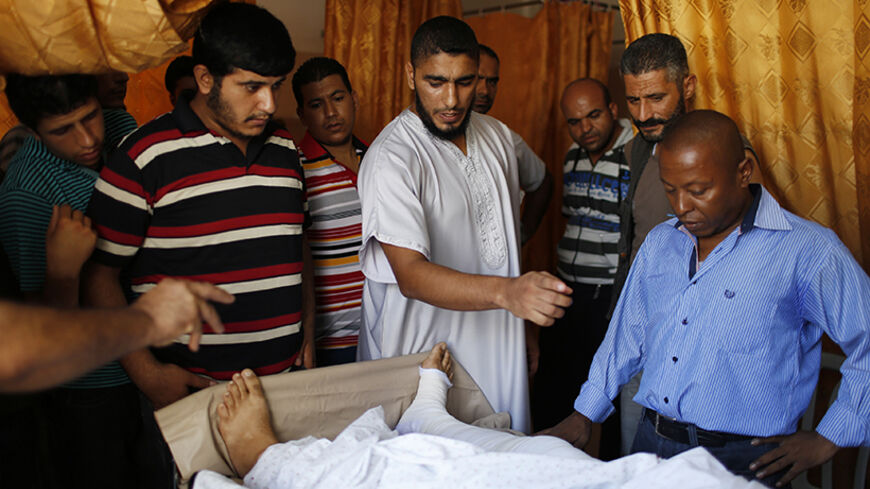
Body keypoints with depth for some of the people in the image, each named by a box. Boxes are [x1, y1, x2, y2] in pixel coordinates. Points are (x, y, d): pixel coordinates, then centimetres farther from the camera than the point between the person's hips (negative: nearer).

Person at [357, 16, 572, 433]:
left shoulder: (496, 135, 6)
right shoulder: (391, 159, -17)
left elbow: (535, 180, 27)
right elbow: (410, 273, -26)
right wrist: (506, 292, -41)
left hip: (500, 350, 6)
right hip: (425, 362, -6)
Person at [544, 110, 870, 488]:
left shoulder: (807, 251, -11)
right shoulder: (659, 243, 7)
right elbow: (626, 336, 15)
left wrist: (827, 439, -7)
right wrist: (583, 416, 13)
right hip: (651, 443, 5)